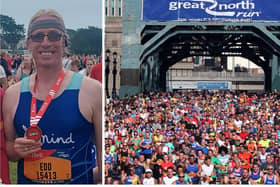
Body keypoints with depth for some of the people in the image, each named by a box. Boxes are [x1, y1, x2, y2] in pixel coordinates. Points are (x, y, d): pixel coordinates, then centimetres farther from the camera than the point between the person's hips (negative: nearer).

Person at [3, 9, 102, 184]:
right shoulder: (13, 94, -1)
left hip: (79, 181, -3)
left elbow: (105, 151, -7)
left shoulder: (91, 90, -11)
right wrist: (17, 150, -10)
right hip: (27, 181, 3)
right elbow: (7, 148, 8)